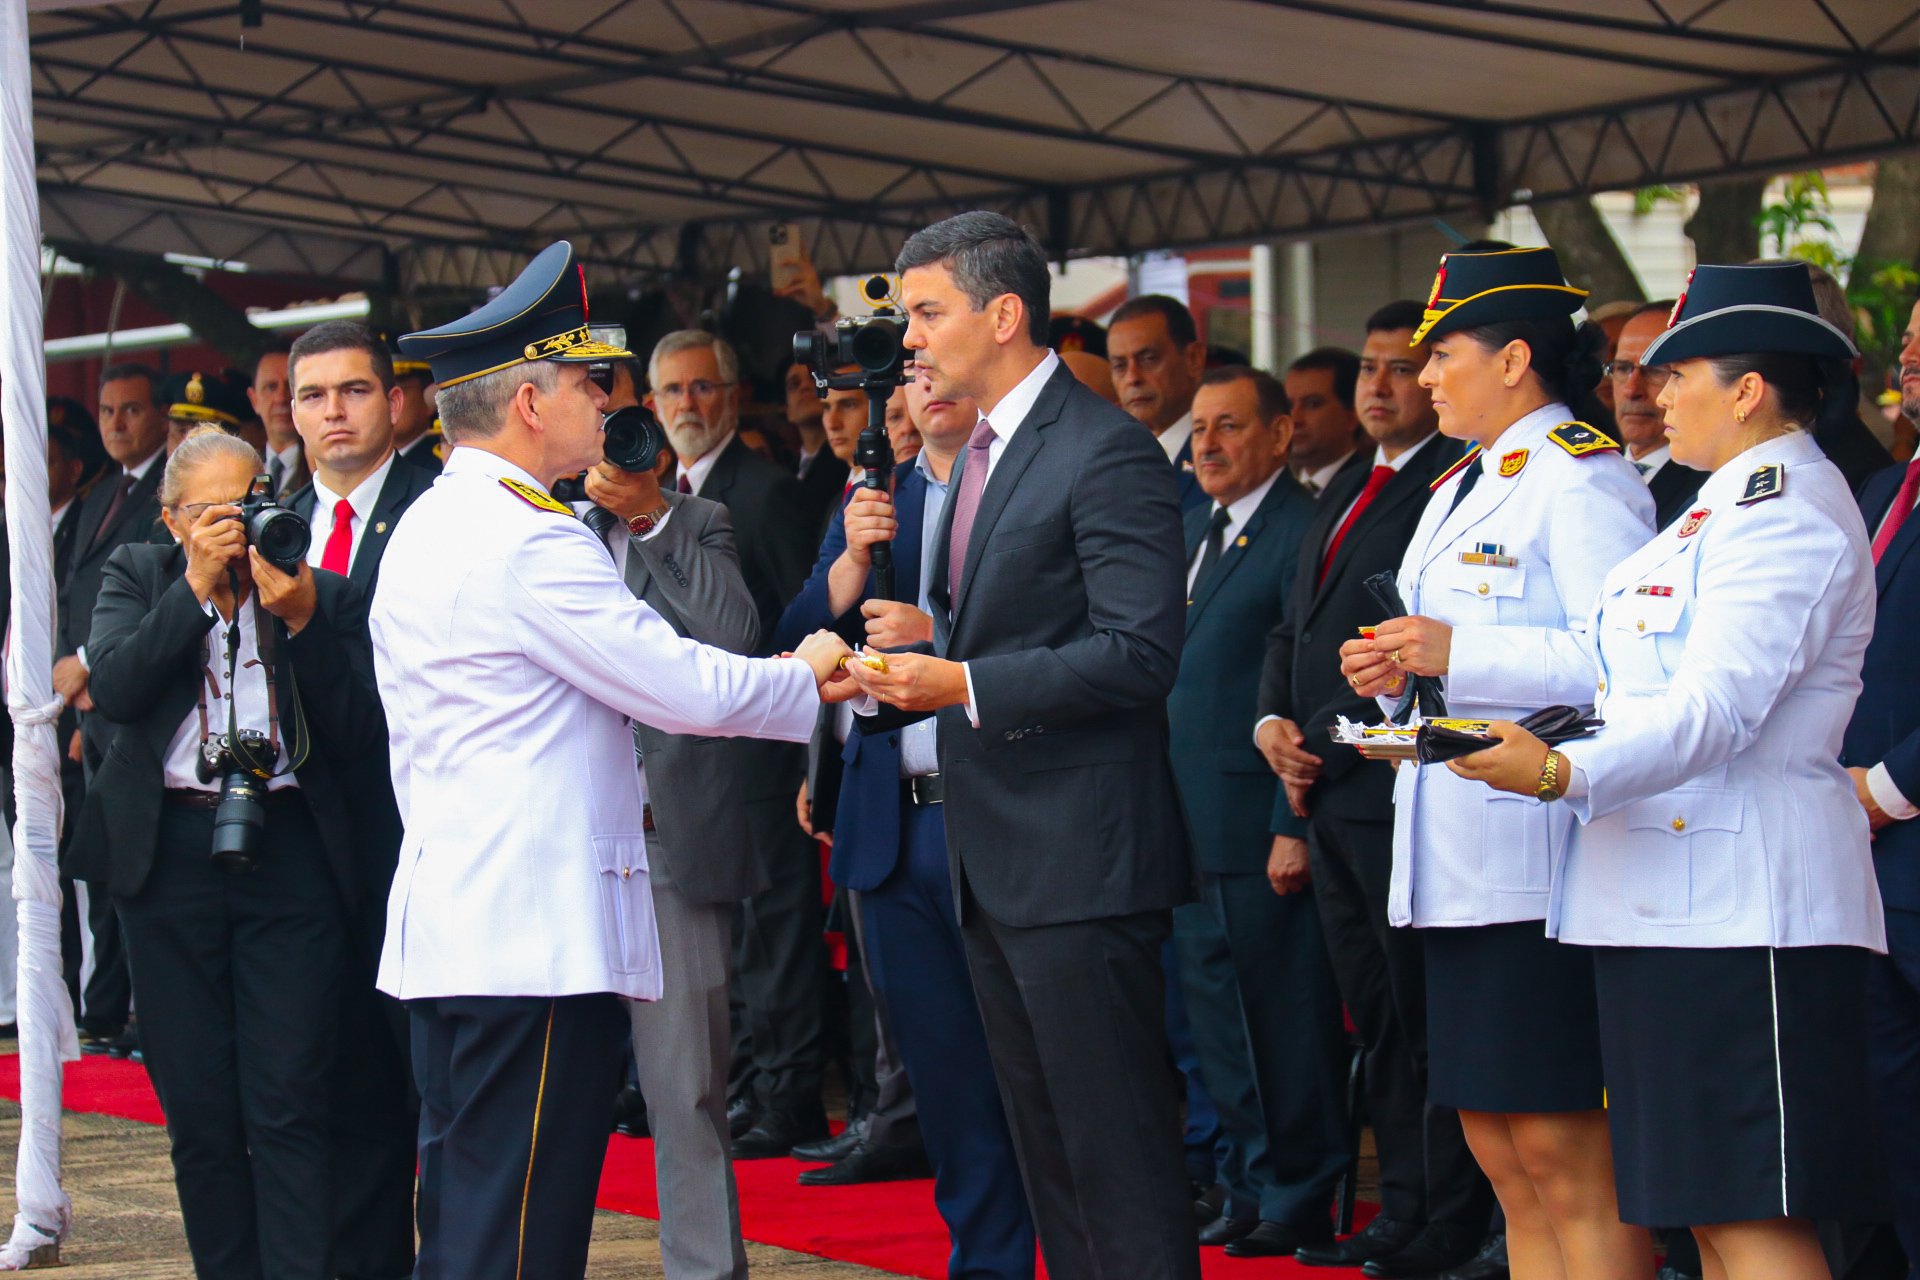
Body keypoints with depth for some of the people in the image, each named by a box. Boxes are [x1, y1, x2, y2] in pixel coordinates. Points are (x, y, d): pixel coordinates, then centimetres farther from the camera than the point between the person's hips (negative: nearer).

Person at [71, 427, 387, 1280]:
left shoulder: (324, 595, 7)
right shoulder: (139, 576, 10)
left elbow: (357, 732, -2)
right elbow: (115, 689, -7)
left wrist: (303, 622, -13)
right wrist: (198, 586, -11)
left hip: (289, 855, -2)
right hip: (170, 852, 2)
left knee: (287, 1103, -9)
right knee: (197, 1108, 6)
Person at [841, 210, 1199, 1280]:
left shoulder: (1107, 453, -13)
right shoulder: (987, 454, 18)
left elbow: (1140, 652, -21)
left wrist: (965, 687, -23)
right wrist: (910, 665, 7)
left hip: (1079, 862, -10)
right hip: (995, 863, 10)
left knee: (1117, 1150, -7)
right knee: (1045, 1145, 15)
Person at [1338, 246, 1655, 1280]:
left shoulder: (1580, 478, -9)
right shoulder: (1462, 488, 21)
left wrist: (1457, 653, -21)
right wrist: (1393, 674, 7)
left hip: (1542, 865, -10)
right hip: (1458, 863, 10)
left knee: (1564, 1157, -8)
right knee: (1501, 1153, 11)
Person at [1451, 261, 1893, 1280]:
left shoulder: (1788, 510, -11)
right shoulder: (1736, 504, 21)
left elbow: (1716, 707, -24)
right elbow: (1606, 662, 22)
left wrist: (1565, 773, -35)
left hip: (1735, 904, -10)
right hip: (1673, 897, 11)